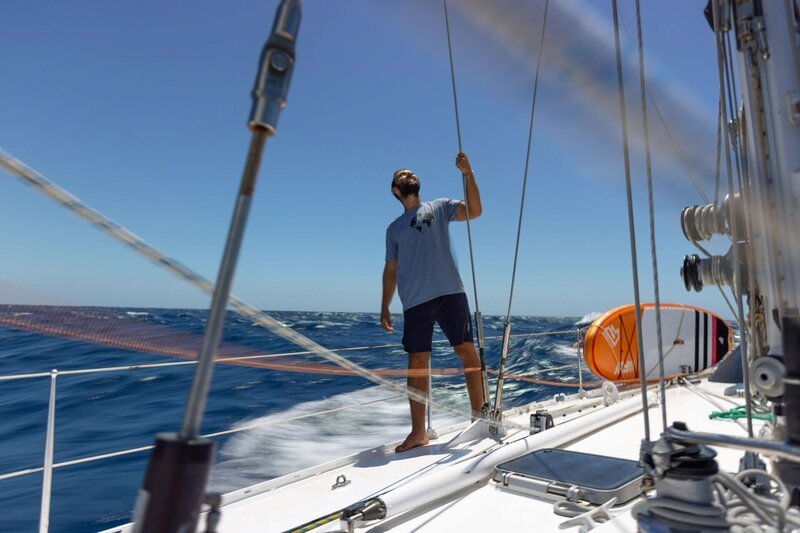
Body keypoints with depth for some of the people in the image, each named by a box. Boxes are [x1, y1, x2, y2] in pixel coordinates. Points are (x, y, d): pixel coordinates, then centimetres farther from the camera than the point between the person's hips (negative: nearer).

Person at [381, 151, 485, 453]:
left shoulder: (439, 207, 15)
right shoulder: (394, 228, 21)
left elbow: (474, 211, -2)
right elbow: (390, 270, 19)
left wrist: (468, 174, -12)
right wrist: (384, 307, 11)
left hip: (450, 293, -1)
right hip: (415, 302, 2)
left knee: (468, 353, -3)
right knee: (417, 363, 0)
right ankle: (418, 432, 7)